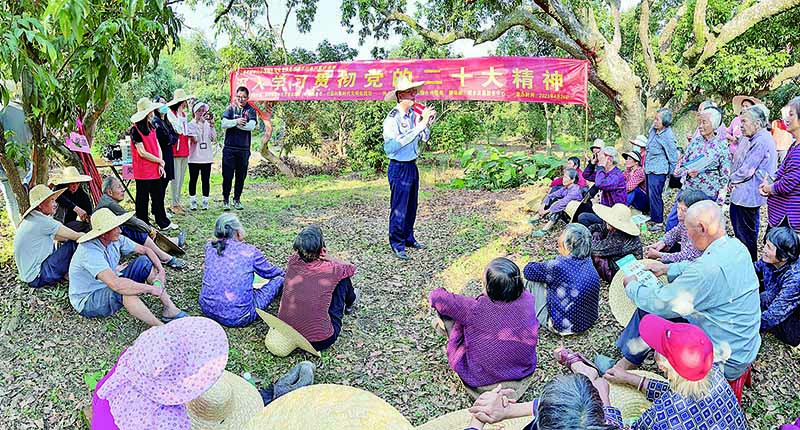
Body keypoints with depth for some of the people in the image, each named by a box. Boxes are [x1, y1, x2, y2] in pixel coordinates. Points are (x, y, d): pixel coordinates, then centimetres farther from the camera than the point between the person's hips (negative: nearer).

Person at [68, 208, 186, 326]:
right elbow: (116, 284, -44)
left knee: (144, 262, -5)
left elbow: (145, 250, 4)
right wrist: (151, 289, -36)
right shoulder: (89, 252, -33)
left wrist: (161, 271, -12)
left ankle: (171, 310, -10)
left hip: (108, 286, 9)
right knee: (124, 290, -38)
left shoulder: (116, 239, -9)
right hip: (88, 300, -8)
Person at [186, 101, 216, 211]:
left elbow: (213, 138, -3)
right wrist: (199, 123, -15)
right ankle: (192, 201, 15)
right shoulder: (191, 124, -1)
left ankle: (205, 201, 13)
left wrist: (211, 124, -9)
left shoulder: (208, 124, 6)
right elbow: (195, 139, -15)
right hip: (194, 157, -2)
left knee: (206, 180, 6)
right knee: (193, 179, 7)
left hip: (207, 157, 2)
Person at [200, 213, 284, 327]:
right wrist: (285, 274, 29)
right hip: (237, 318, -5)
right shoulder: (249, 251, -11)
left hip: (207, 309, 5)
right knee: (279, 278, 10)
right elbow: (270, 272, 9)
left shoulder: (210, 247, 0)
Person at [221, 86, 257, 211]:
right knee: (227, 175, 0)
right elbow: (223, 124, -5)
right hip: (229, 147, 0)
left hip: (244, 148, 1)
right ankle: (225, 200, 11)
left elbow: (251, 126, -12)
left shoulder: (251, 110, 5)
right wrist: (236, 121, -15)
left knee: (241, 176, 7)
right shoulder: (230, 108, 6)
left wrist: (233, 123, -8)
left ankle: (237, 199, 20)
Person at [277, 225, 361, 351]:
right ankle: (350, 304, 43)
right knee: (343, 279, 7)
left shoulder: (292, 262, -10)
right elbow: (352, 268, 5)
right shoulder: (330, 269, -20)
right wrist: (330, 258, 6)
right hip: (320, 342, -5)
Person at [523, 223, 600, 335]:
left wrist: (541, 267, 11)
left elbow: (528, 270, -9)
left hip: (563, 327, -7)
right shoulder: (588, 262, -6)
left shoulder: (558, 267, -26)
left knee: (531, 279, 2)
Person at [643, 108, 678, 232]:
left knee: (654, 195, -7)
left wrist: (670, 175, -7)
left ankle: (658, 223, 3)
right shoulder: (653, 129, 5)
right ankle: (652, 218, 28)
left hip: (658, 171, -8)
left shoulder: (668, 136, -18)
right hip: (648, 168, 8)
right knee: (650, 194, 15)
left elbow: (673, 157, -11)